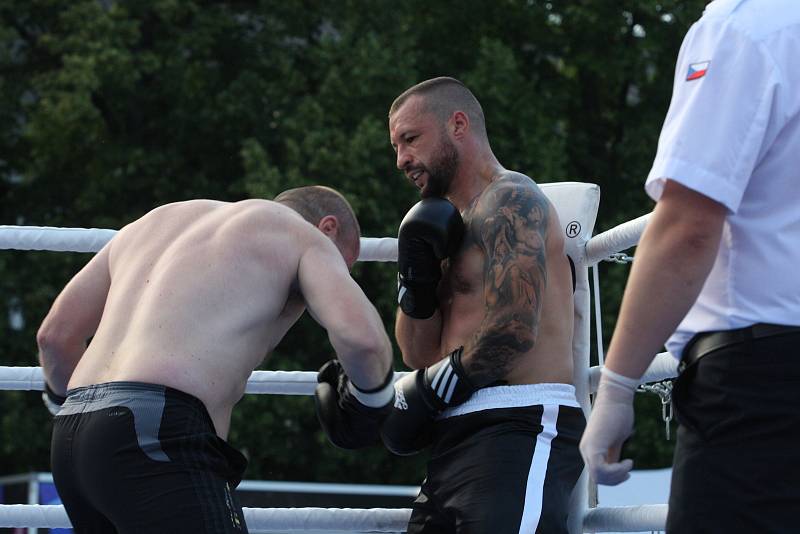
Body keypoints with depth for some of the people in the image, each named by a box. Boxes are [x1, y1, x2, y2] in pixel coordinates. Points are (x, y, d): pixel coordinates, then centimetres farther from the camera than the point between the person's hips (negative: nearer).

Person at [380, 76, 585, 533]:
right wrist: (417, 278, 4)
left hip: (520, 427, -10)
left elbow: (513, 330, -15)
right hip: (461, 437, 10)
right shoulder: (455, 224, 25)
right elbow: (420, 354, 21)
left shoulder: (510, 199, -3)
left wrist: (417, 395, -8)